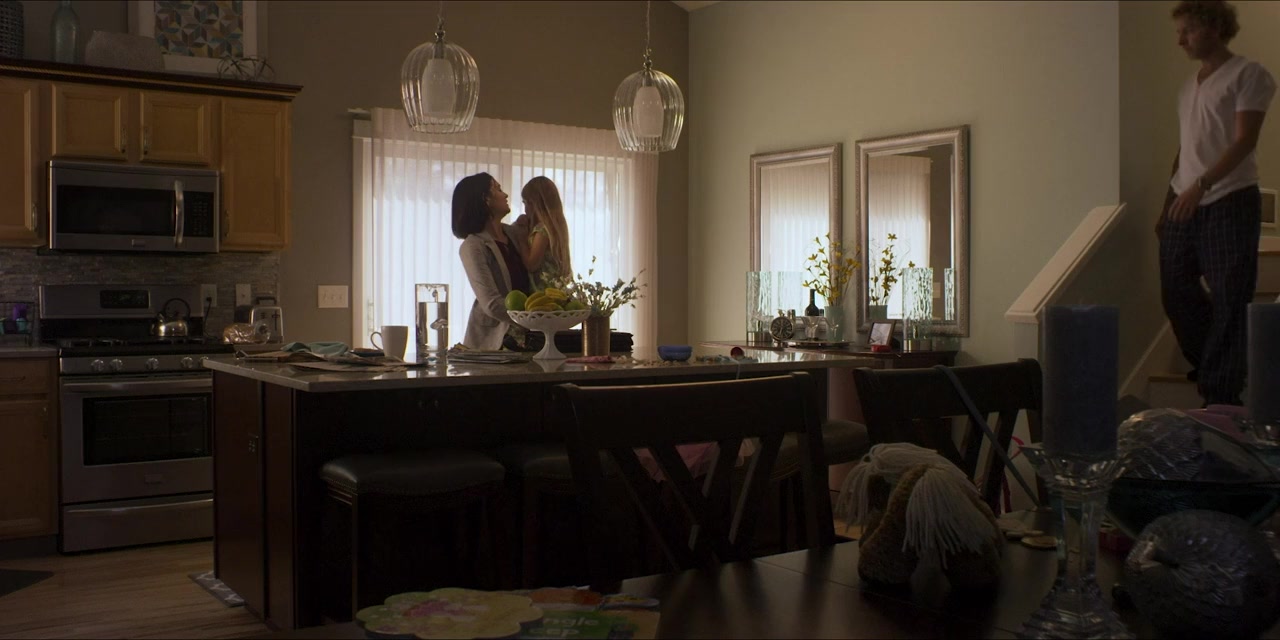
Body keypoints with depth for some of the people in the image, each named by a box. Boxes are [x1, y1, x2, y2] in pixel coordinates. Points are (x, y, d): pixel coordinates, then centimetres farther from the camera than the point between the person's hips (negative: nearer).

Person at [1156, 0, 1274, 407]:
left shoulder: (1248, 75, -4)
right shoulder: (1188, 87, 17)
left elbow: (1244, 141, -14)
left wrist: (1201, 185, -26)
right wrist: (1166, 208, 18)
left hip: (1228, 201, -7)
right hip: (1184, 201, 7)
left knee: (1229, 301, -4)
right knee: (1175, 292, 9)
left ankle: (1221, 396, 2)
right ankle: (1208, 364, 32)